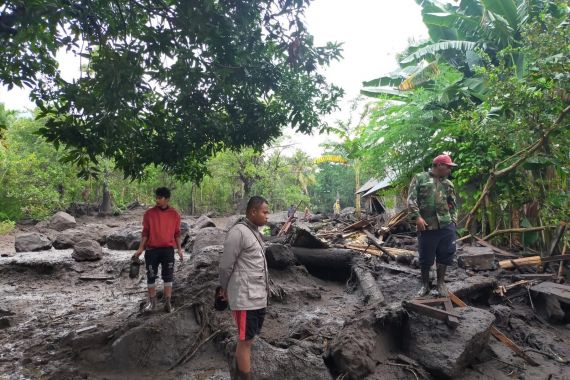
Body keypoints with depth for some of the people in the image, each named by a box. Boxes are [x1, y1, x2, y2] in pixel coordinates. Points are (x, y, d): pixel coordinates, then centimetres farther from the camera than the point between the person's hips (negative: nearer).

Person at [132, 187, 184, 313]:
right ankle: (152, 302, 19)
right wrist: (140, 249, -2)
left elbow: (177, 233, 6)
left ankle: (168, 303, 7)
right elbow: (145, 232, 3)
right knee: (151, 276, 7)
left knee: (168, 276, 0)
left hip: (168, 249, 0)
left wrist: (179, 249, 2)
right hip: (151, 249, 1)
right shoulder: (149, 213, -1)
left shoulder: (174, 214, 0)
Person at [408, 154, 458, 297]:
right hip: (427, 226, -4)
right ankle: (425, 285, 22)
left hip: (446, 225, 4)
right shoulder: (420, 178, 2)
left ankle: (441, 284, 24)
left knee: (444, 255, 7)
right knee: (426, 257, 6)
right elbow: (411, 199, -6)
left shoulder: (448, 183, 16)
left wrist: (453, 219, 10)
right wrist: (417, 217, -15)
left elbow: (453, 204, 23)